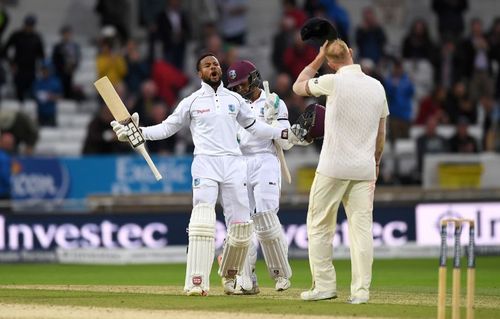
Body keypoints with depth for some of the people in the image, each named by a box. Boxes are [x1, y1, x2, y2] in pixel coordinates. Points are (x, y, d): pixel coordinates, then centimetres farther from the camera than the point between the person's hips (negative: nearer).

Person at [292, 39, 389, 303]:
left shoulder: (333, 82, -9)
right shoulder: (377, 86, 6)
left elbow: (298, 87, 9)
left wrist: (318, 59, 15)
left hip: (333, 168, -4)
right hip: (364, 169, 4)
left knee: (319, 226, 7)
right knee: (361, 228, 4)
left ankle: (324, 285, 5)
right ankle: (361, 291, -1)